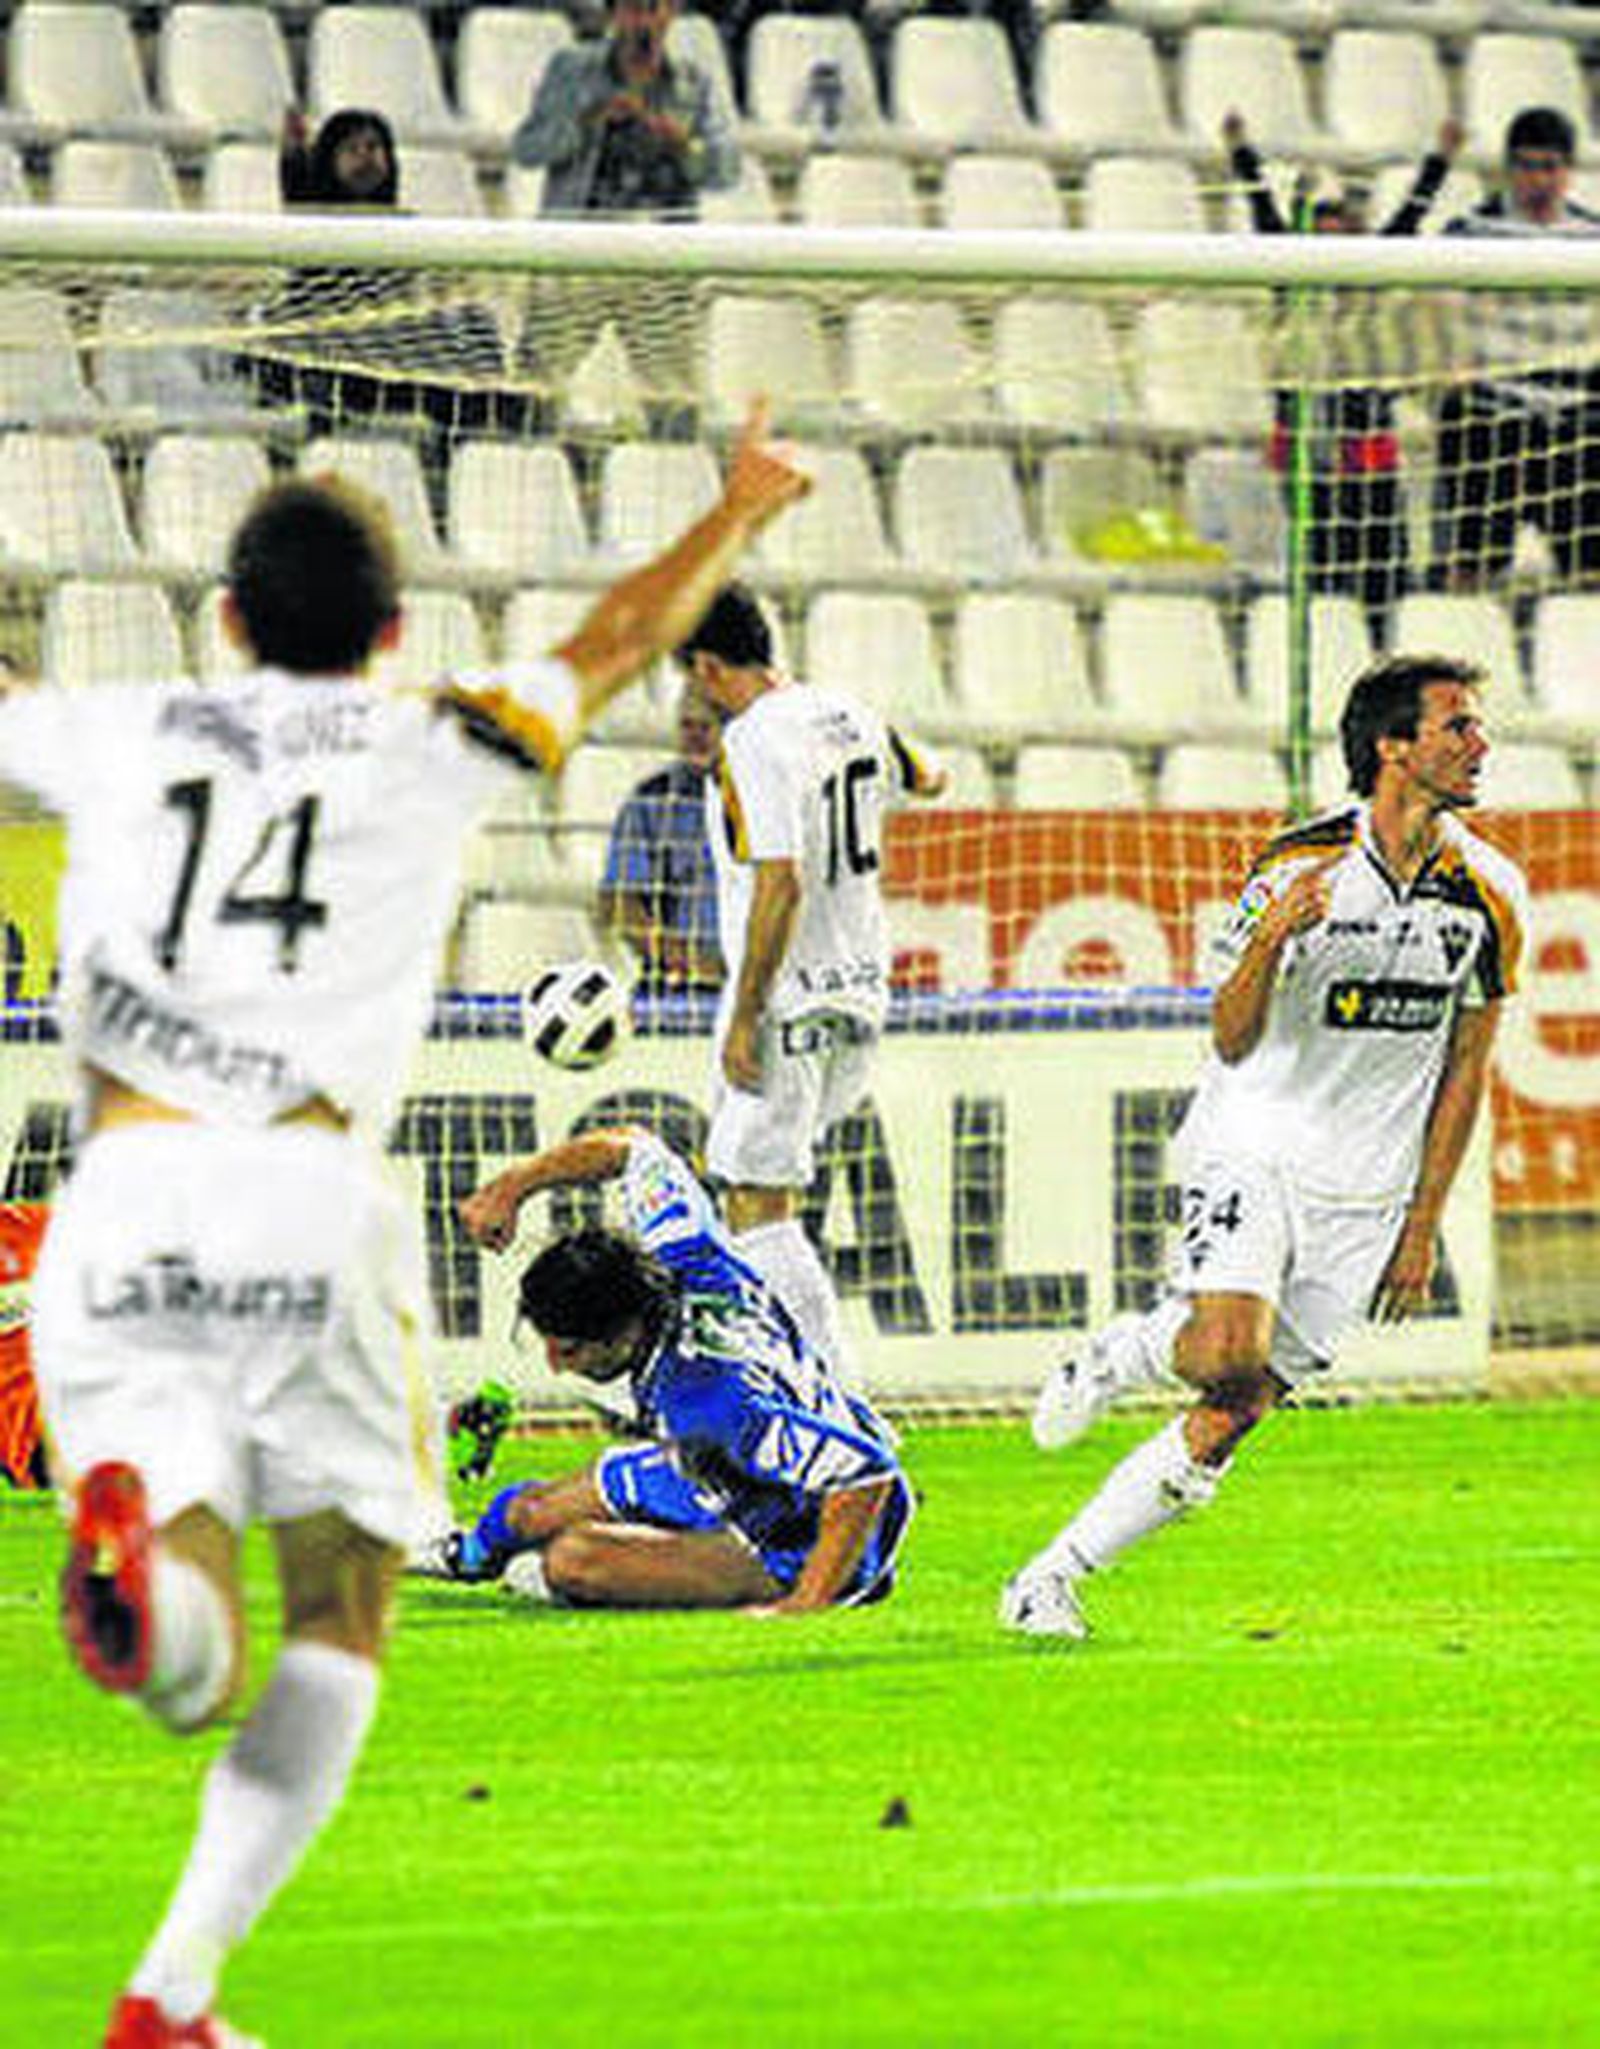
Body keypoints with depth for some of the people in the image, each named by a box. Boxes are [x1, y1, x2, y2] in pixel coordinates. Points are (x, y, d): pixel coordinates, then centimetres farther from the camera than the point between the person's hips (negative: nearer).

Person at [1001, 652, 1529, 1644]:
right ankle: (1128, 1350, 4)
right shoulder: (1300, 866, -12)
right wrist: (1267, 942, -29)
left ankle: (1054, 1578, 7)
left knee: (1231, 1418, -3)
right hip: (1255, 1150, -3)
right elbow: (1232, 1042, -8)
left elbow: (1466, 1066, 10)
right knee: (1228, 1356, -29)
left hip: (1364, 1192, 4)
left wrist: (1423, 1227, 9)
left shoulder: (1490, 895, -1)